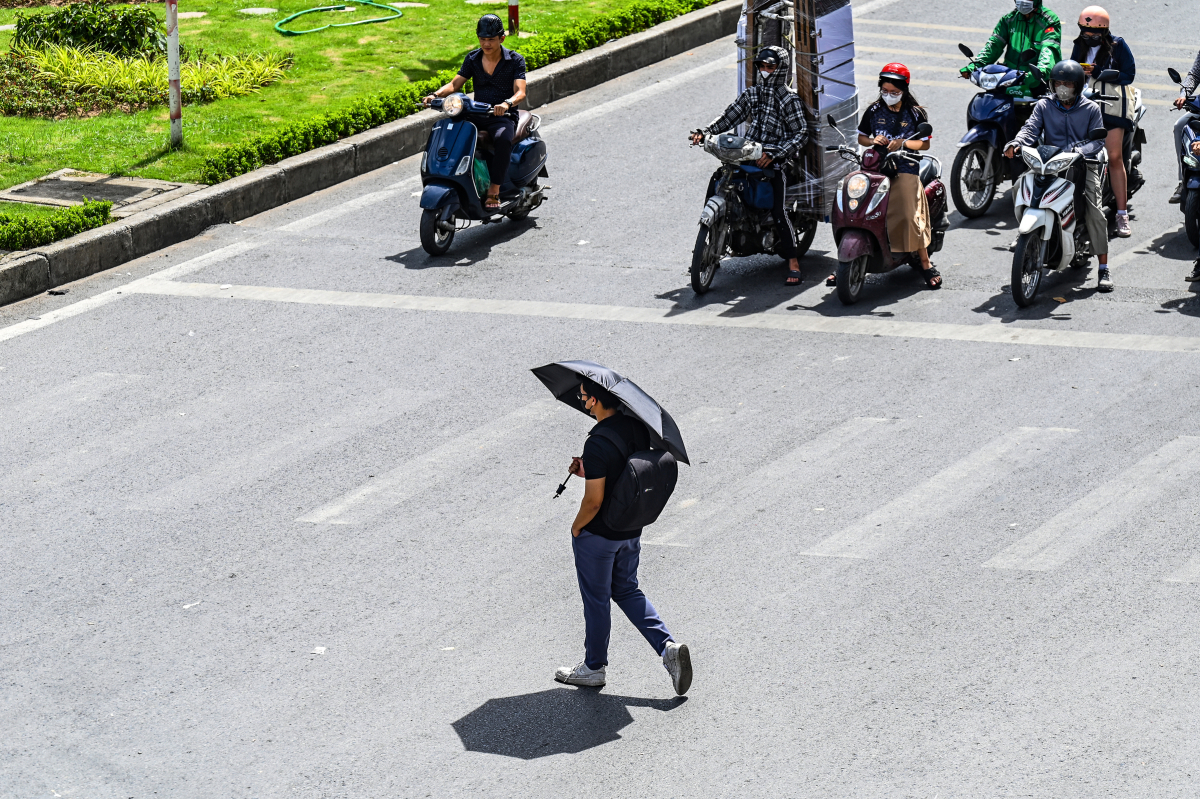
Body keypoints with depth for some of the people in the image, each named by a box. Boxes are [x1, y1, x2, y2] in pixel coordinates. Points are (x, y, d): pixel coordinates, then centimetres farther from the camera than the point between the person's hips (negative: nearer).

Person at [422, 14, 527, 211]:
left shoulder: (515, 60, -2)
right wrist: (436, 95, -17)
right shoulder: (472, 59, 9)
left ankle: (494, 190, -34)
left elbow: (520, 92, -15)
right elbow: (455, 84, 3)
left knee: (503, 138, -40)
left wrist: (507, 103, -37)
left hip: (503, 117, -4)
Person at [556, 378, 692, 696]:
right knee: (626, 590, 22)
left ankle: (594, 667, 26)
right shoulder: (638, 428, -4)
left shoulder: (598, 445, -28)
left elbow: (593, 502, -25)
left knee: (596, 599, 11)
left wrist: (577, 527, -7)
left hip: (597, 535, -7)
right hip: (631, 528, 7)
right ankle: (668, 646, 8)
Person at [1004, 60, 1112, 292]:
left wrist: (1080, 150, -24)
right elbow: (1031, 128, -3)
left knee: (1094, 209, -18)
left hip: (1083, 163, -2)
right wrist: (1016, 143, -25)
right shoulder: (1044, 106, 11)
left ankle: (1104, 268, -16)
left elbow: (1097, 140, -2)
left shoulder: (1091, 109, 7)